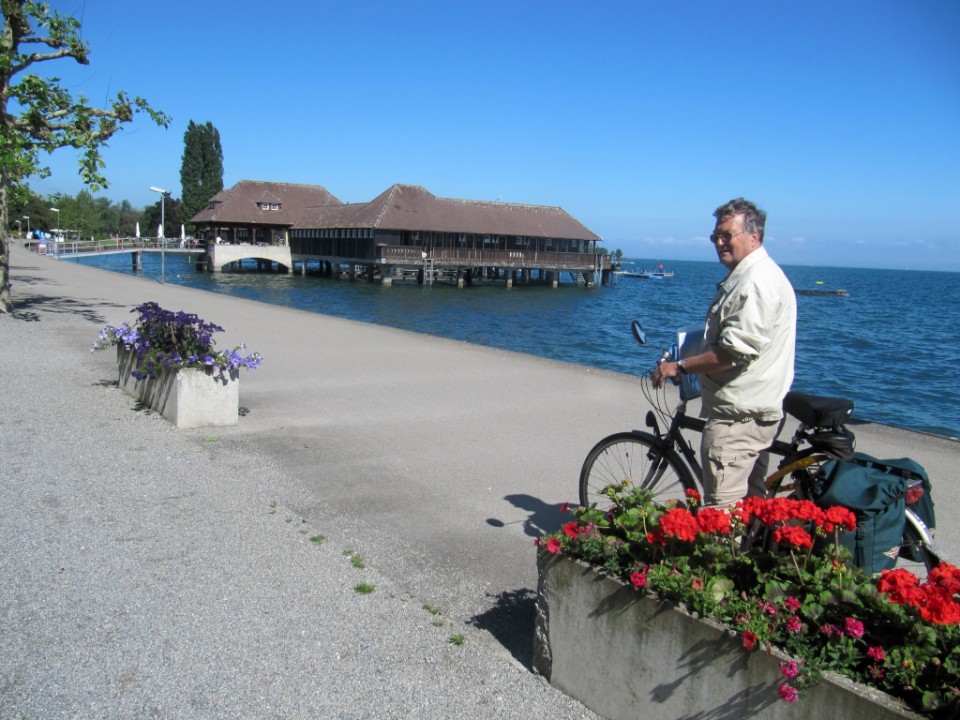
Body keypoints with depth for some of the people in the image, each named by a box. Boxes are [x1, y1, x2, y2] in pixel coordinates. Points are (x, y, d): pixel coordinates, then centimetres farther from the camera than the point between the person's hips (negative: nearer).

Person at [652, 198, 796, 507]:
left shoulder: (757, 281, -19)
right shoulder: (747, 275, 17)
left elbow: (737, 351, -25)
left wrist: (680, 366, -19)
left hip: (739, 414, -11)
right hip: (751, 410, 11)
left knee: (722, 510, -9)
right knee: (750, 502, 19)